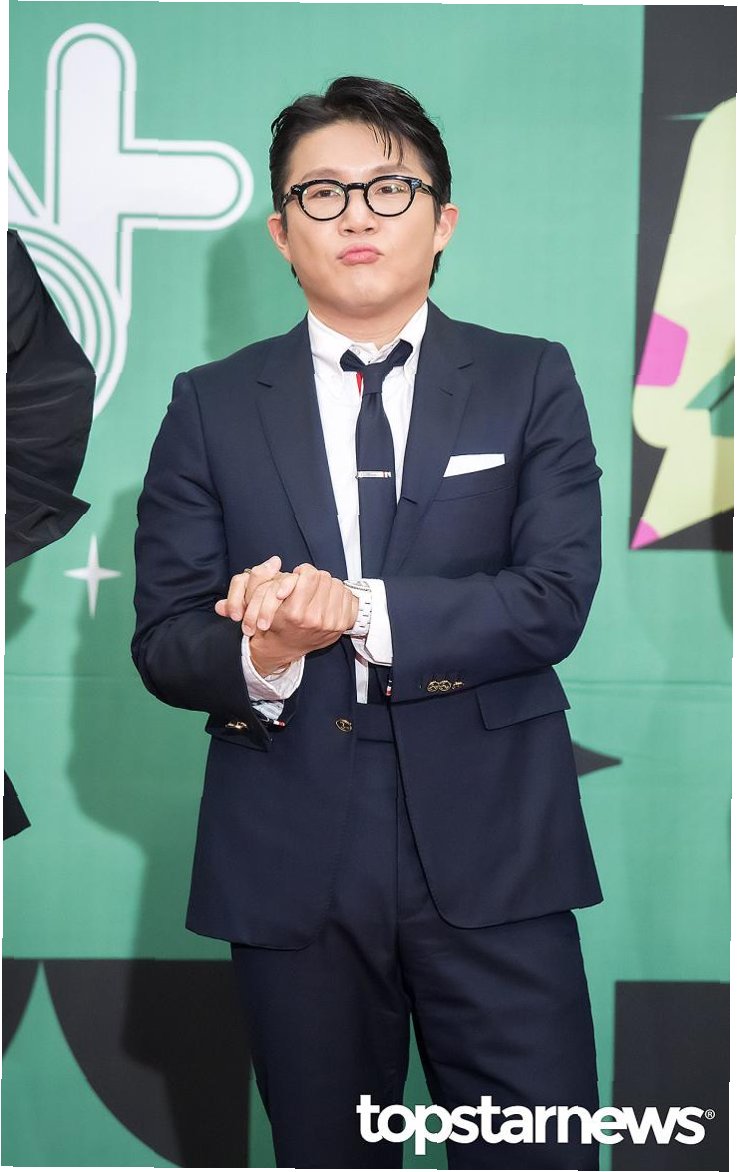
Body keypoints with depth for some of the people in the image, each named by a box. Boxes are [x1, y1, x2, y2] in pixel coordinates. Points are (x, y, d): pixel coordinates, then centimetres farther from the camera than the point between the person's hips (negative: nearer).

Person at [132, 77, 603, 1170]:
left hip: (490, 850, -1)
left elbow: (555, 599, -7)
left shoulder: (531, 382, 5)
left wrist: (362, 611, -19)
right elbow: (164, 639, 3)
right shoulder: (211, 405, 8)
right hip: (290, 861, 2)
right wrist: (261, 660, -19)